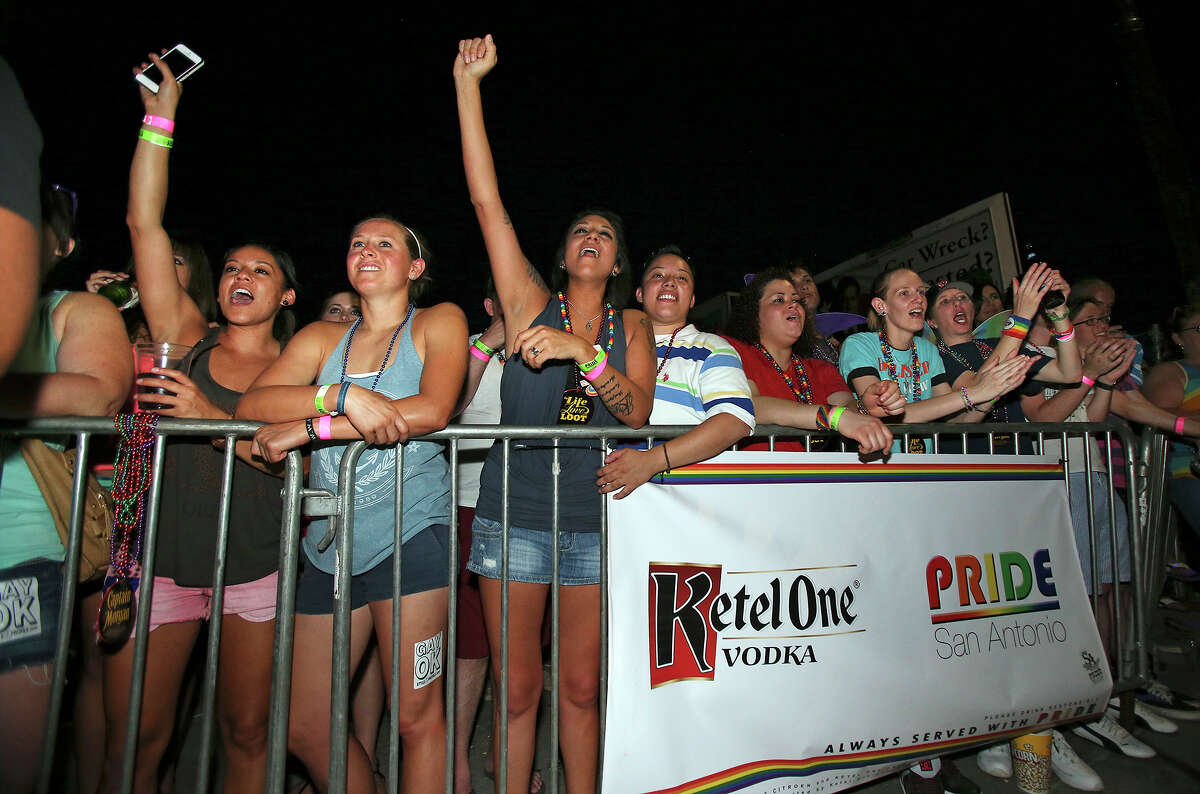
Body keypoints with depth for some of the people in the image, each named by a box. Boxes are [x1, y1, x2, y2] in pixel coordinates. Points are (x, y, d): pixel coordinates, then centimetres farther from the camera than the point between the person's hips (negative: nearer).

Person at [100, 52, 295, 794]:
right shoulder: (186, 339, 6)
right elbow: (145, 223, 1)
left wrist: (215, 418, -19)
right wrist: (161, 118, -1)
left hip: (255, 571, 0)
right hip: (160, 560, 1)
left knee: (248, 731, 9)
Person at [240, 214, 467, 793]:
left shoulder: (439, 322, 4)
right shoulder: (321, 338, 15)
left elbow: (432, 410, -15)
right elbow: (251, 405, -1)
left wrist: (308, 427, -14)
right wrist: (342, 395, -20)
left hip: (410, 533, -4)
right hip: (331, 546, 5)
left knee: (415, 718, -1)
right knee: (303, 729, 11)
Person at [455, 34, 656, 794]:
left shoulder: (632, 325, 9)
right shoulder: (531, 302, 5)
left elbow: (638, 411, -6)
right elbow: (487, 198, 0)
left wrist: (582, 352, -21)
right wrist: (468, 82, 0)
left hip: (596, 517, 1)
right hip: (513, 512, -1)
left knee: (581, 688, 12)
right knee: (518, 689, 9)